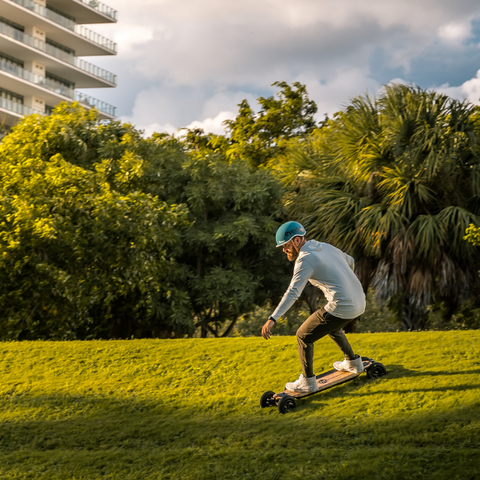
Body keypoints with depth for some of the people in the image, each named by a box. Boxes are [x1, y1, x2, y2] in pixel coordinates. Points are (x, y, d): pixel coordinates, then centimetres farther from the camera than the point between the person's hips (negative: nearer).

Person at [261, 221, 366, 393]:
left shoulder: (305, 260, -13)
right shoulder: (326, 247, 12)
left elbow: (293, 292, -25)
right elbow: (349, 261, 31)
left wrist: (272, 319, -31)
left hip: (341, 308, -9)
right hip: (360, 302, 9)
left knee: (304, 336, 6)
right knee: (332, 327, 36)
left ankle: (307, 381, 14)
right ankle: (352, 362, 48)